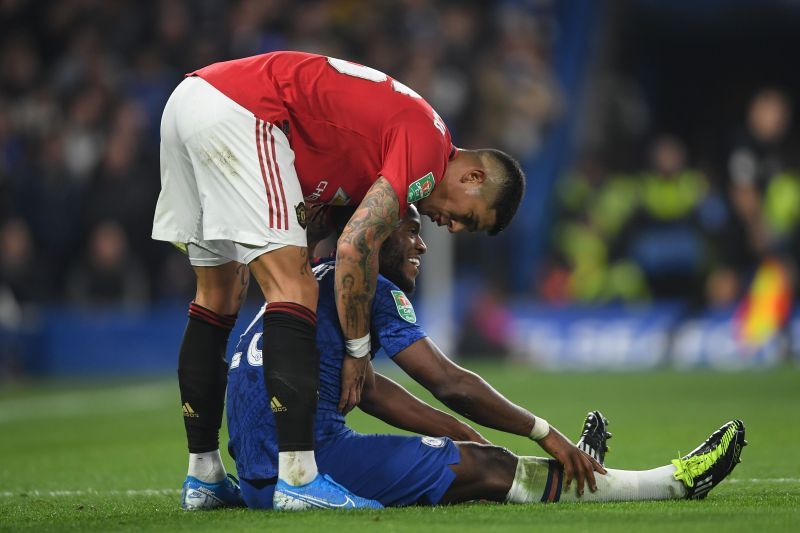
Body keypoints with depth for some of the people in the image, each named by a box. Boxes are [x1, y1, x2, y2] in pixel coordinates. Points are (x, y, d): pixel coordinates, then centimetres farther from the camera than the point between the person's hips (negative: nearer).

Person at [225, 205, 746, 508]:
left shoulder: (320, 282, 23)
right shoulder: (371, 289, -5)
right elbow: (451, 385, -7)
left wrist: (466, 436, 28)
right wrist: (546, 433, 3)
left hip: (259, 478, 8)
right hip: (309, 462, -8)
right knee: (486, 470, -2)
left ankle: (561, 472, 41)